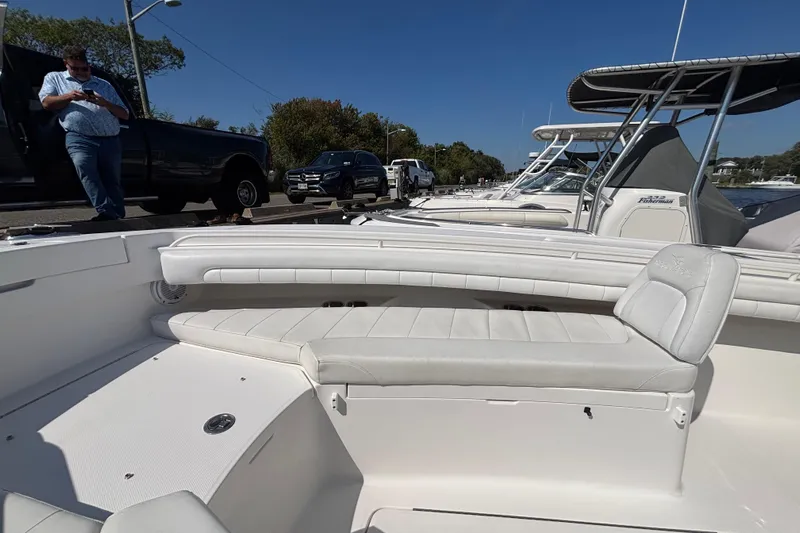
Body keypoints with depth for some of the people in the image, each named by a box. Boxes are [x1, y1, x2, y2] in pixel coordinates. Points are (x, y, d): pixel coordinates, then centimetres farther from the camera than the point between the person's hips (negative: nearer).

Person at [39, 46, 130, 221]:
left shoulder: (104, 85, 28)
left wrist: (105, 104, 1)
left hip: (110, 140, 2)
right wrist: (69, 97, -4)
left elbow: (124, 114, 19)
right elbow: (46, 103, 11)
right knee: (86, 172, -27)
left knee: (113, 182, -4)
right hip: (80, 139, -2)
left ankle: (119, 218, -5)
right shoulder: (55, 78, 25)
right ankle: (107, 214, -38)